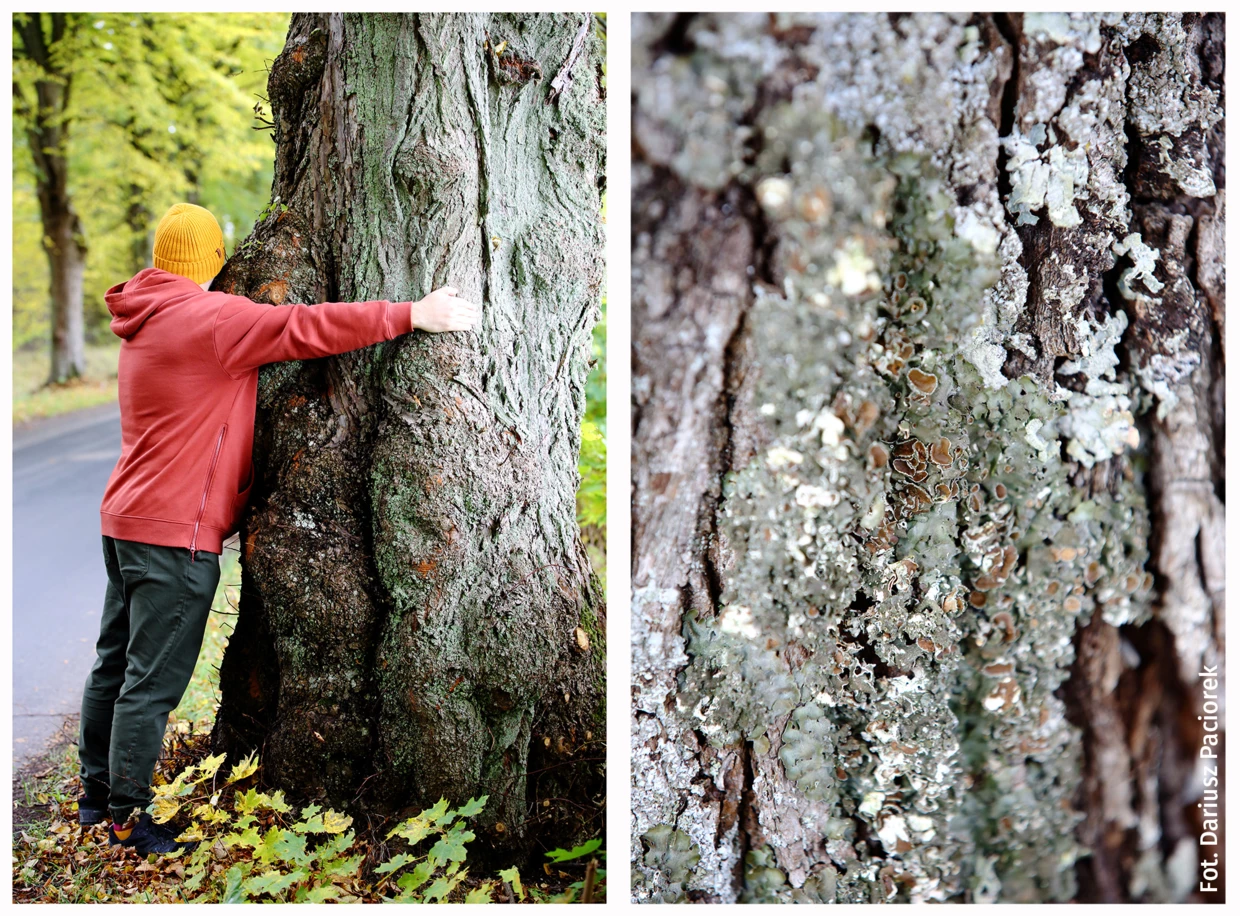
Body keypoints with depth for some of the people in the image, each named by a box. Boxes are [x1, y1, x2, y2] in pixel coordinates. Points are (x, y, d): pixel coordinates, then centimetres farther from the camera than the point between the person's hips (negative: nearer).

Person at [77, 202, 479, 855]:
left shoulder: (148, 321, 15)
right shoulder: (207, 316, -16)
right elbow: (309, 328, -20)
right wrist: (415, 315, -16)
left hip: (125, 518, 10)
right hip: (176, 530, -10)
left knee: (116, 663, 17)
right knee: (153, 679, -2)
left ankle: (96, 794, 28)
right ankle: (128, 818, 5)